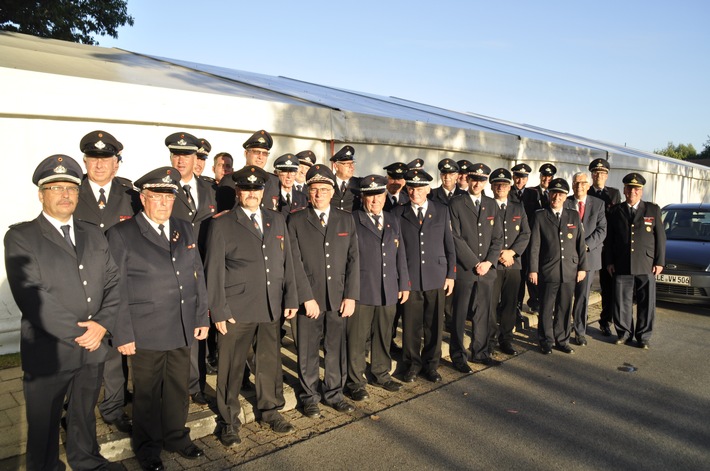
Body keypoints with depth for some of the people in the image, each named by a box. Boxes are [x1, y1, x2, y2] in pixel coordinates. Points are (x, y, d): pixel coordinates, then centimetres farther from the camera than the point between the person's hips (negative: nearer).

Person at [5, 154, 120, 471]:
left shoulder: (94, 235, 9)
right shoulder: (20, 237, -7)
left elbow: (113, 283, 4)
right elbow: (31, 294, -17)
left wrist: (102, 324, -11)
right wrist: (77, 332, -18)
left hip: (93, 349, 5)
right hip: (48, 352, -4)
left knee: (84, 415, 23)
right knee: (44, 425, 14)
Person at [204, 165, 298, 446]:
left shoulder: (277, 221, 11)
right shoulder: (222, 224, -2)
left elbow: (287, 262, 12)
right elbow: (214, 270, -5)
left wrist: (291, 298, 7)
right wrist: (219, 311, -8)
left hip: (272, 308, 4)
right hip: (236, 309, -4)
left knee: (270, 361, 15)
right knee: (231, 367, 7)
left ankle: (271, 410, 35)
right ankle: (228, 422, 25)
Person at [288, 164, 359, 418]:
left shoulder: (346, 219, 8)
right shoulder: (296, 220, 0)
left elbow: (353, 259, 5)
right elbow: (295, 263, -6)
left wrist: (351, 295, -2)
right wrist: (307, 298, -11)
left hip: (338, 298, 2)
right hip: (309, 298, -2)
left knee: (337, 348, 10)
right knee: (308, 350, 9)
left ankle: (334, 393, 30)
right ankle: (310, 397, 27)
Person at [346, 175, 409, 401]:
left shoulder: (393, 221, 13)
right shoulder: (352, 220, -5)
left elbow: (400, 255, 15)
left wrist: (404, 284, 12)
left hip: (389, 291, 5)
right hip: (361, 290, -5)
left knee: (383, 335, 16)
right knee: (357, 338, 4)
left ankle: (382, 374, 34)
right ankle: (356, 381, 19)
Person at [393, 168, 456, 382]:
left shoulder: (442, 211, 7)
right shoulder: (398, 213, 3)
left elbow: (449, 245, 7)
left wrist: (451, 275, 3)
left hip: (436, 277, 1)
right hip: (409, 278, -1)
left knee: (434, 324, 8)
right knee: (411, 325, 6)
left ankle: (431, 365, 26)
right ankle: (412, 364, 24)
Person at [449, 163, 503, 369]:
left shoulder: (491, 204, 12)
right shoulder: (456, 204, -3)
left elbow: (498, 237, 10)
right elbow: (456, 238, -9)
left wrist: (488, 262, -5)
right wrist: (475, 263, -12)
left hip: (487, 268, 4)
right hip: (464, 268, -4)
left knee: (483, 313, 10)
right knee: (460, 315, 4)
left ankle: (481, 352, 24)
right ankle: (458, 355, 16)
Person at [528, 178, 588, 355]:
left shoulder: (574, 216, 9)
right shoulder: (540, 216, 1)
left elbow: (581, 243, 10)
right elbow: (534, 245, -2)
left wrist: (582, 267, 6)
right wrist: (533, 270, -6)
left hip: (569, 270, 3)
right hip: (548, 271, -2)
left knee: (564, 307, 9)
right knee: (546, 308, 4)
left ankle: (562, 340, 24)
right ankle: (546, 342, 18)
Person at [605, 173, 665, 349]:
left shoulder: (653, 210, 5)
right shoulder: (615, 211, 6)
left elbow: (660, 238, 4)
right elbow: (609, 239, 7)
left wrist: (659, 262, -1)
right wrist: (609, 262, 2)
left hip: (646, 266, 0)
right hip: (622, 266, 1)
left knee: (646, 303, 5)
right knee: (622, 302, 5)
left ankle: (643, 336, 18)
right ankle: (624, 333, 19)